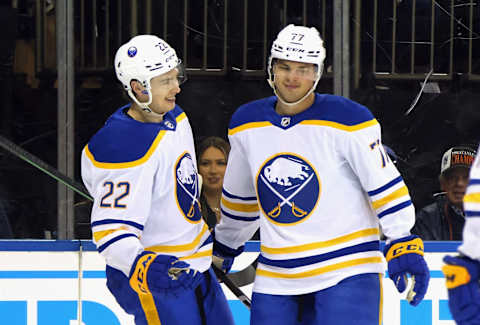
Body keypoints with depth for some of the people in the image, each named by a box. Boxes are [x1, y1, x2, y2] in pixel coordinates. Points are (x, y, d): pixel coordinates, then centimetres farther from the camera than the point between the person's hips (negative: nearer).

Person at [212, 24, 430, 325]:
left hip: (346, 272, -5)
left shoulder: (347, 121, -10)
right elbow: (240, 196, 21)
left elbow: (384, 185, -8)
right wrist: (225, 247, 30)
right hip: (276, 275, 5)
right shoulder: (246, 125, 6)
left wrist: (405, 246, -13)